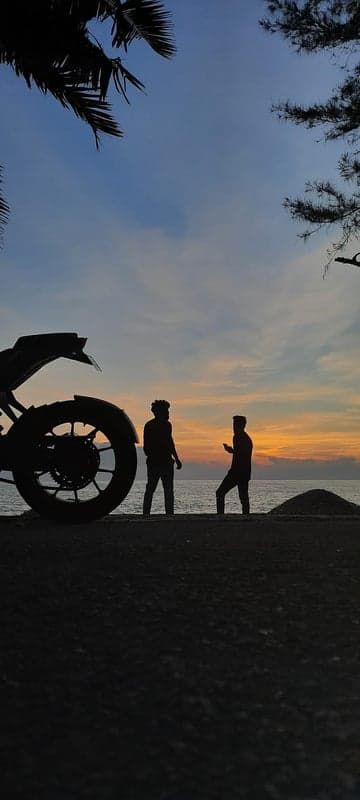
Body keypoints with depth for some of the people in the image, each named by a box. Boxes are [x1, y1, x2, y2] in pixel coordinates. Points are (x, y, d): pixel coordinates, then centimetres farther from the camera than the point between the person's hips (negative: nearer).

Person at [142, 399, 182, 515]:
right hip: (165, 462, -6)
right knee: (168, 490, -2)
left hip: (152, 462, 6)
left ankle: (145, 514, 6)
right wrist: (177, 459, -15)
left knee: (149, 490, 9)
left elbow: (145, 447, 16)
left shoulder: (148, 425, 13)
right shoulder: (165, 424, -7)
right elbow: (169, 442, -17)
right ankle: (169, 514, -7)